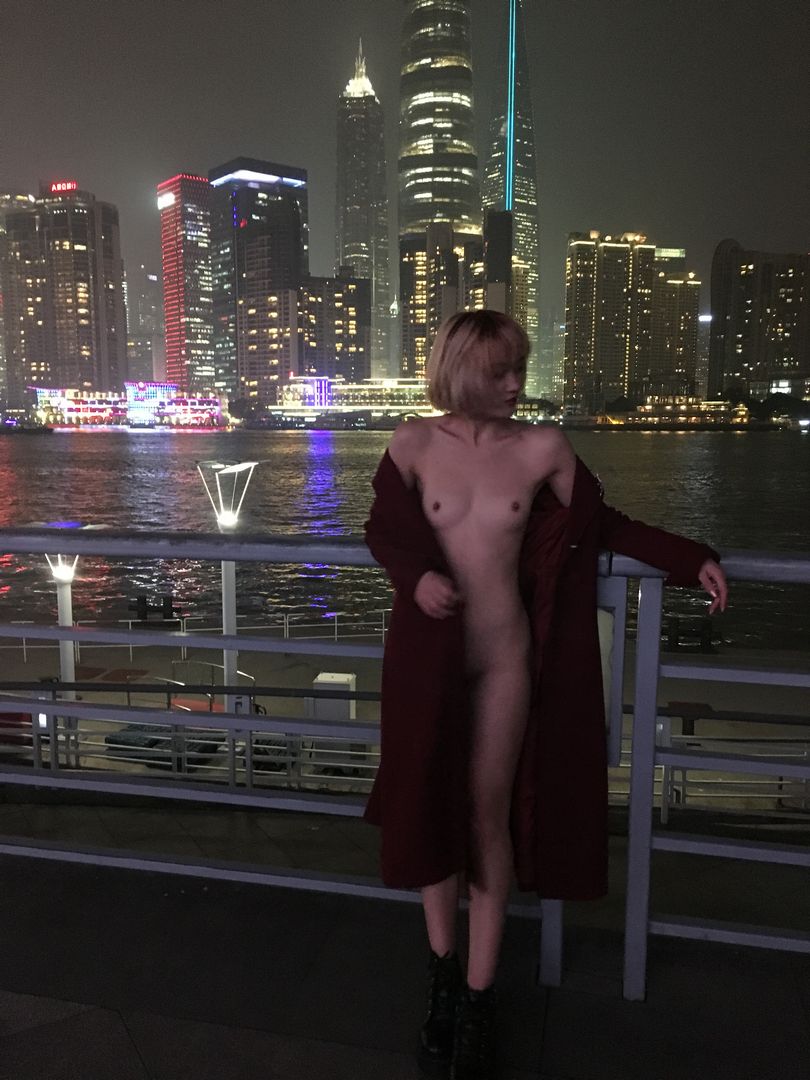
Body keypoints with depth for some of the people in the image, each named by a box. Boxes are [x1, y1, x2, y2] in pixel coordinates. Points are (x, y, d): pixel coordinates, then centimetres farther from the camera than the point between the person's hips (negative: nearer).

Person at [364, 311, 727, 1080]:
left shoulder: (543, 448, -5)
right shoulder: (414, 443, -5)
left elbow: (598, 526, 4)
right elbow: (383, 530, 3)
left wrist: (687, 559, -1)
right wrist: (416, 576, -17)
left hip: (504, 660, 0)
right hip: (428, 657, 1)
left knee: (488, 817, 8)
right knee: (433, 811, 11)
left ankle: (477, 998, 24)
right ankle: (442, 976, 33)